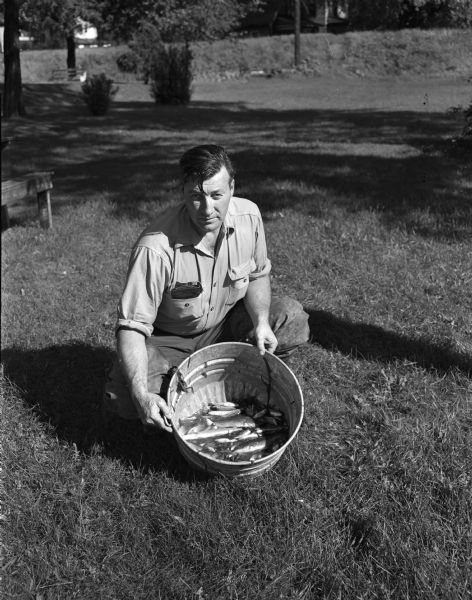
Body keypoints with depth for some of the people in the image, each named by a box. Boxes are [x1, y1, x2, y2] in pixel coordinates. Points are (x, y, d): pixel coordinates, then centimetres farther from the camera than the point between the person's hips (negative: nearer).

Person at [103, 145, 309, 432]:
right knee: (122, 399, -28)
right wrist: (142, 395, -41)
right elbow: (132, 326, -29)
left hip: (226, 324, 4)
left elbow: (257, 274, 2)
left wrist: (261, 322, -17)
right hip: (169, 339, -4)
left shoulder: (248, 215, -17)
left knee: (293, 318, -17)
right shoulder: (156, 248, -33)